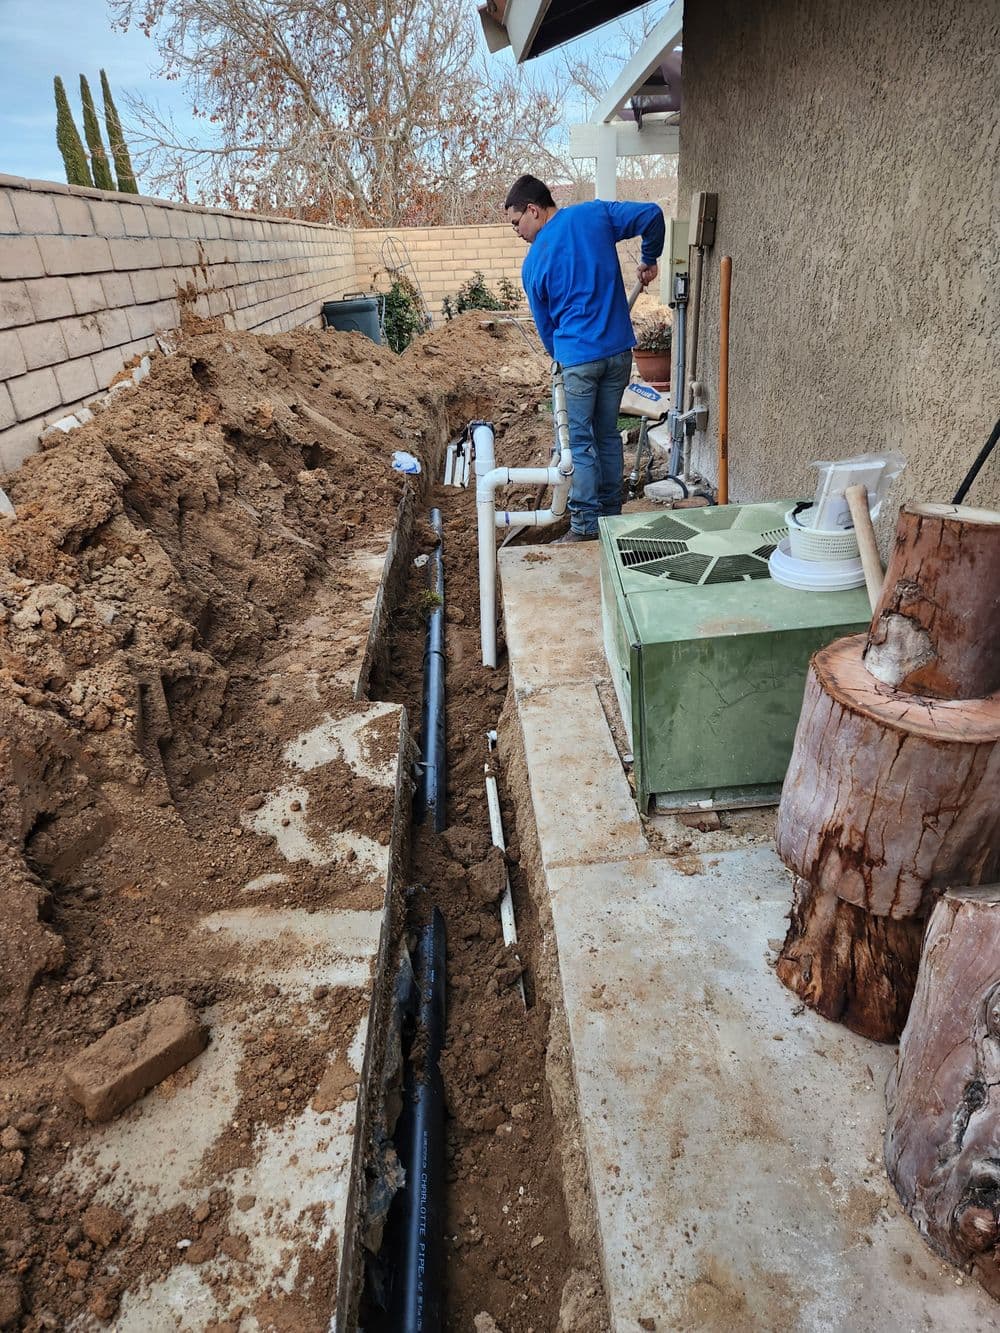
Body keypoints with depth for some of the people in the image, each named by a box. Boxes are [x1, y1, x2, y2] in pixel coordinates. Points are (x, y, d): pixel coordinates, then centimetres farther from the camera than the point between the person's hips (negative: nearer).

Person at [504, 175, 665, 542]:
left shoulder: (533, 263, -2)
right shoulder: (595, 213, 3)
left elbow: (545, 324, 7)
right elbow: (652, 215, -1)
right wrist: (649, 259, 16)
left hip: (577, 356, -4)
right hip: (619, 349, 4)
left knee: (580, 441, 3)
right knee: (608, 434, 14)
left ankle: (586, 525, 3)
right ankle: (611, 515, 22)